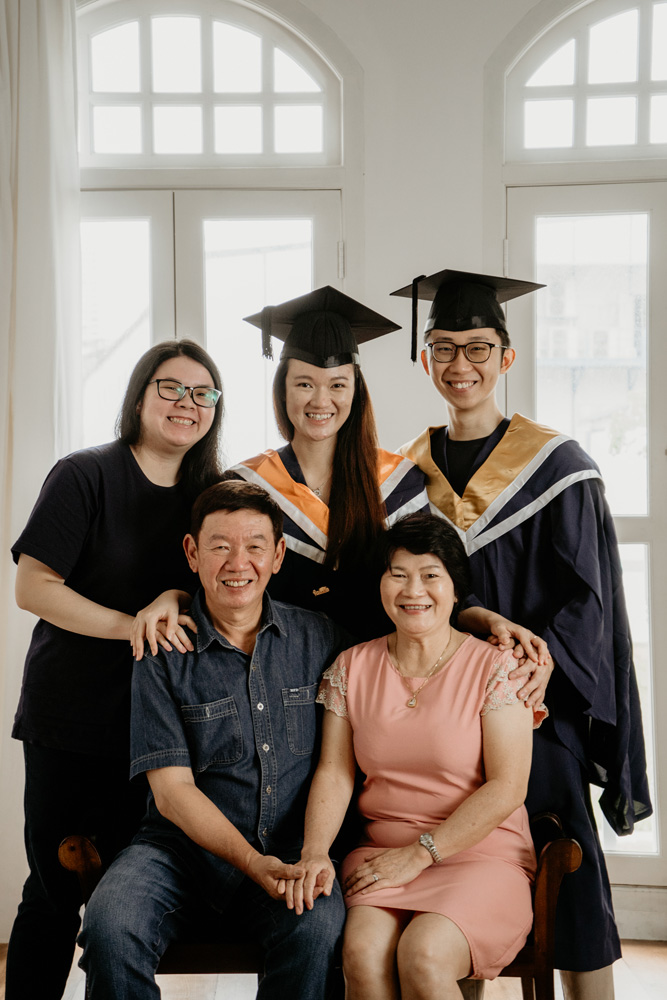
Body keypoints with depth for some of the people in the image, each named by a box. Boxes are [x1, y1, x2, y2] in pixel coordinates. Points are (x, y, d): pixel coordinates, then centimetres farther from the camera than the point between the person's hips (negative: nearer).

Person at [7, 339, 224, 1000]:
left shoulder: (210, 493, 6)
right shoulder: (84, 476, -8)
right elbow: (32, 587, -12)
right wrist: (135, 625, -19)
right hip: (69, 717, -4)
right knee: (55, 889, 5)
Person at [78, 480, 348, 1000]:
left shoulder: (320, 638, 5)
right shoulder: (162, 654, -2)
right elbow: (172, 791, -6)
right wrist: (252, 862, -15)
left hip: (294, 852, 1)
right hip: (185, 846, 0)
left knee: (319, 927, -30)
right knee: (111, 925, -28)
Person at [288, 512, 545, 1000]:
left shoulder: (496, 667, -4)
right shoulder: (352, 666, 8)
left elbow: (506, 789, -8)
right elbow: (334, 771, 3)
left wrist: (419, 854, -13)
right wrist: (315, 853, -14)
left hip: (482, 855, -2)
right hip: (379, 855, 3)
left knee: (423, 956, -29)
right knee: (362, 953, -26)